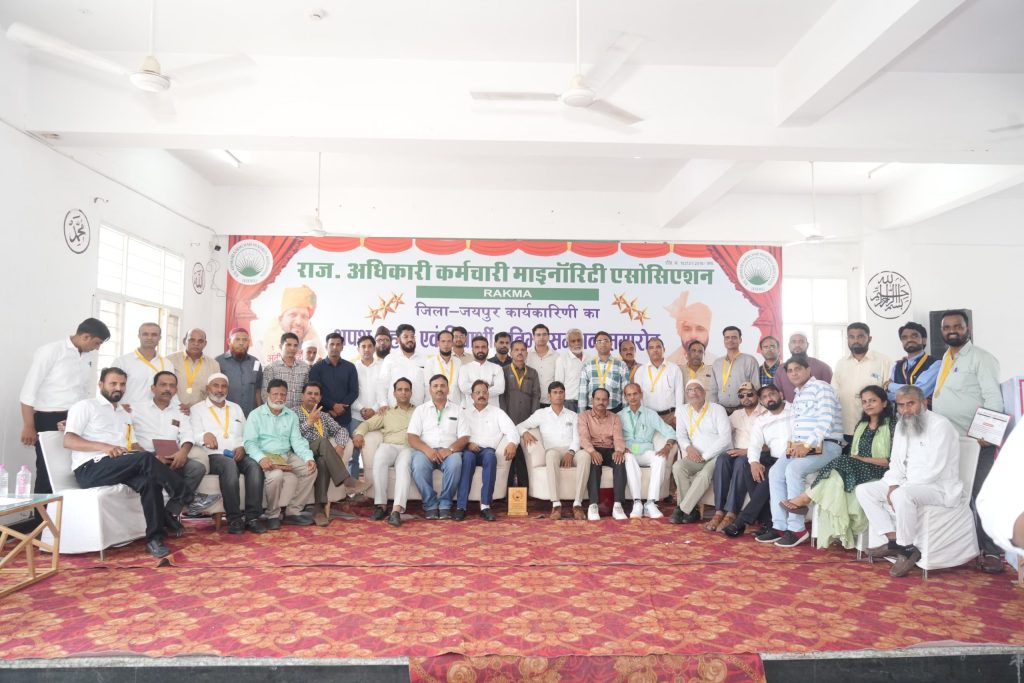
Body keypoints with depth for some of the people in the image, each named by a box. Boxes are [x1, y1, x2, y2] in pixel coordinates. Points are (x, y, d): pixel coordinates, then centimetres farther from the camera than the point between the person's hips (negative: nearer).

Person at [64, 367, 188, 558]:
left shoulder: (125, 415, 27)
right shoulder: (86, 406, 8)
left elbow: (133, 446, 21)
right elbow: (69, 441, -4)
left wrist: (153, 462, -2)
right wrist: (103, 446, -20)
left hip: (121, 468, 6)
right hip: (90, 469, -5)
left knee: (150, 481, -29)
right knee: (144, 458, -32)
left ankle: (154, 538, -29)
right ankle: (180, 497, -26)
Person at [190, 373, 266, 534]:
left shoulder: (236, 408, 25)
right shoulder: (197, 409, 11)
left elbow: (247, 434, 19)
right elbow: (194, 436, -4)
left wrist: (242, 447, -3)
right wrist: (205, 435, -27)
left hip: (238, 455, 4)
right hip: (213, 456, -4)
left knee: (254, 466, -29)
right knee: (229, 465, -37)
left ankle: (252, 517, -30)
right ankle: (234, 519, -31)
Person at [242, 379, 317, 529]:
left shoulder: (291, 415, 13)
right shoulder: (255, 415, 0)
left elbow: (297, 440, 5)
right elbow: (250, 442, -9)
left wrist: (309, 458, -14)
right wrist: (261, 458, -30)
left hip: (287, 456, 5)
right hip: (266, 457, -5)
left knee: (310, 470, -18)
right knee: (276, 475, -34)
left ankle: (293, 512, -7)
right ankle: (272, 515, -10)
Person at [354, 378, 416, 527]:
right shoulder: (386, 413, 30)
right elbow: (367, 424, 19)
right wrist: (359, 433, -4)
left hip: (409, 448, -1)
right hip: (389, 445, 1)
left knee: (403, 465, -37)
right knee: (379, 459, -36)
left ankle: (397, 510, -50)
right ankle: (380, 505, -33)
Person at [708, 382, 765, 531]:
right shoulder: (736, 414, 25)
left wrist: (746, 451, -18)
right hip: (737, 453, 4)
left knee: (741, 462, -36)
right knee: (722, 459, -29)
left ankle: (731, 514, -41)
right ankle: (719, 511, -35)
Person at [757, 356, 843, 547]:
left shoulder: (821, 387, -5)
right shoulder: (798, 395, 23)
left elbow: (826, 420, -17)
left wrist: (807, 445, -22)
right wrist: (796, 445, 2)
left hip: (826, 446, -8)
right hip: (802, 447, 8)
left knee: (793, 470, -28)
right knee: (775, 472, -9)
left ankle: (797, 528, -22)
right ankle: (780, 526, -10)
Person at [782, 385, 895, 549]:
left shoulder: (892, 426, 1)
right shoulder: (861, 426, 22)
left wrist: (863, 459, -11)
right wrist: (854, 460, -6)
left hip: (878, 473, -5)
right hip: (856, 469, 6)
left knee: (843, 462, -31)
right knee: (834, 480, -29)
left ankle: (805, 498, -24)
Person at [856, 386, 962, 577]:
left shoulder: (940, 425, -16)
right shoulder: (901, 426, 9)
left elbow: (933, 470, -23)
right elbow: (897, 463, 12)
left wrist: (900, 489, -21)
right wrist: (893, 486, -8)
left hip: (939, 487, -8)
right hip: (907, 484, 9)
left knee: (902, 496, -37)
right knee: (863, 490, -4)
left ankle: (908, 549, -17)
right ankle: (894, 542, -8)